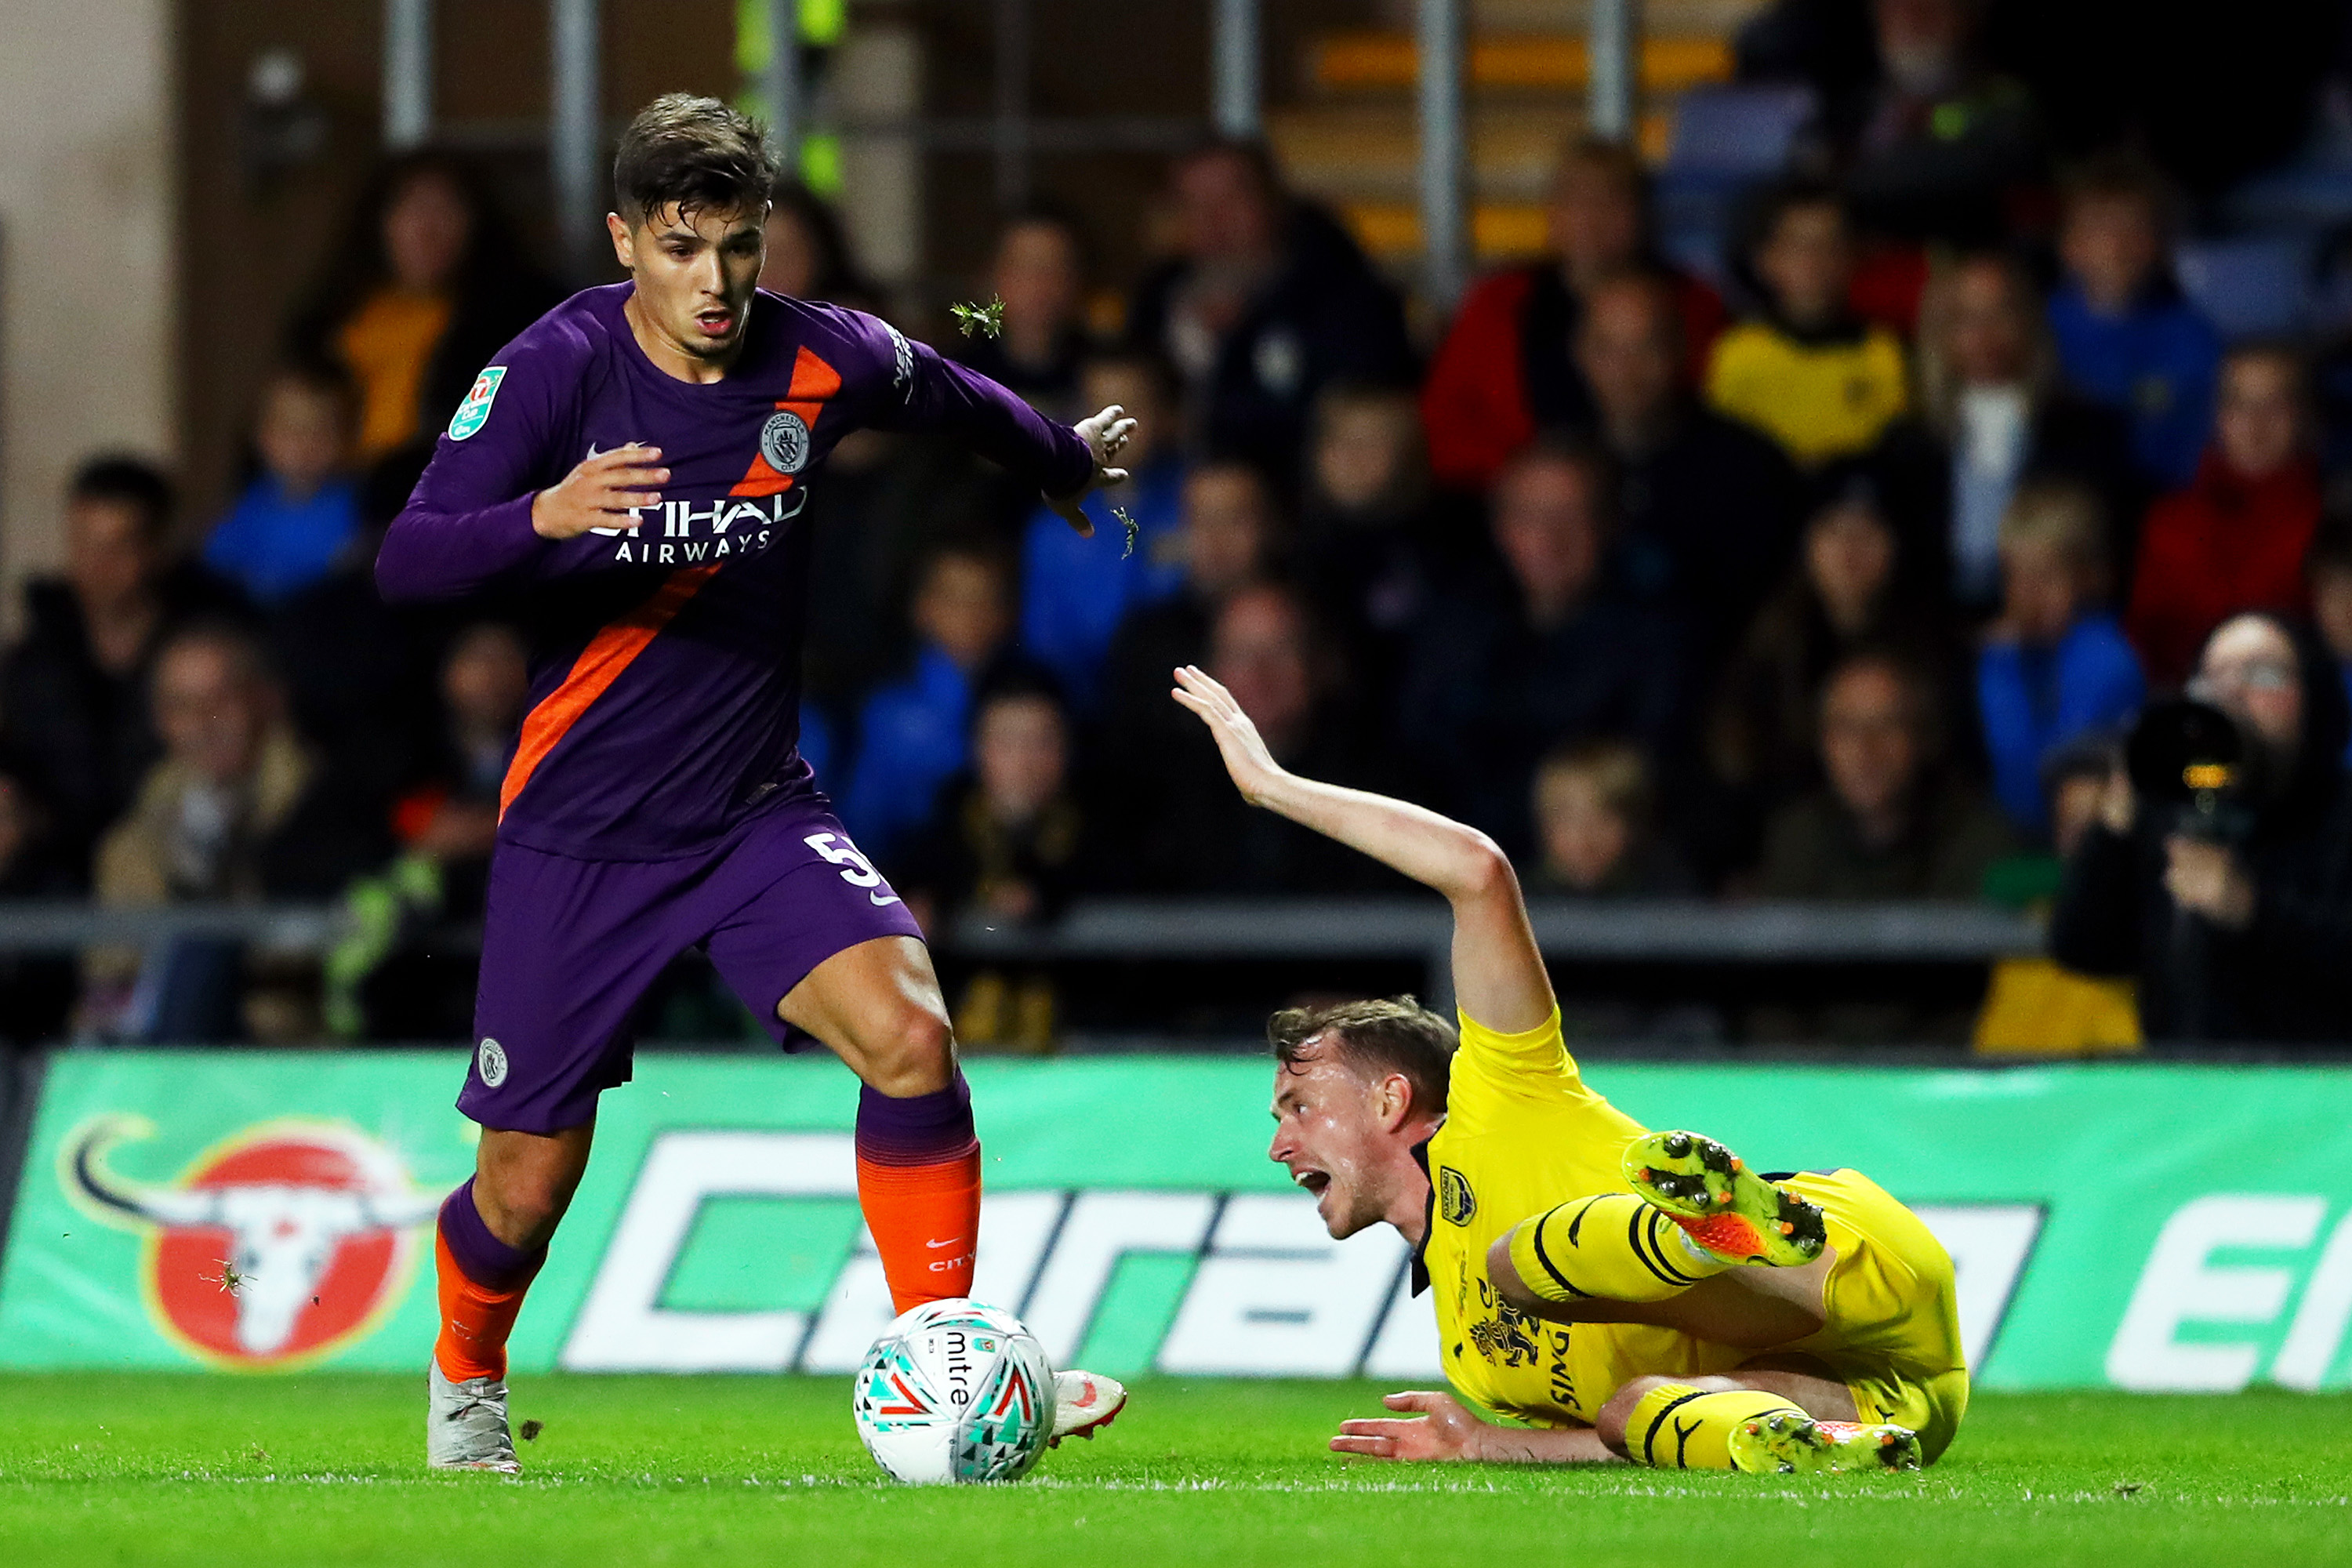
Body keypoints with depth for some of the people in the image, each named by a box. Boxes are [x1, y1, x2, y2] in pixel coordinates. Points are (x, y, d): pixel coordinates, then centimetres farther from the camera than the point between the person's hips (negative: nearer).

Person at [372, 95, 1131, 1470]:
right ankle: (466, 1382, 38)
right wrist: (543, 516, -41)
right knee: (528, 1189, 3)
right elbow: (405, 560, -22)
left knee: (908, 1028, -25)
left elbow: (956, 404, 17)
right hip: (579, 829, -2)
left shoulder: (822, 363, -6)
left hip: (757, 812, 2)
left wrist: (1068, 460, 36)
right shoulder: (556, 372, -14)